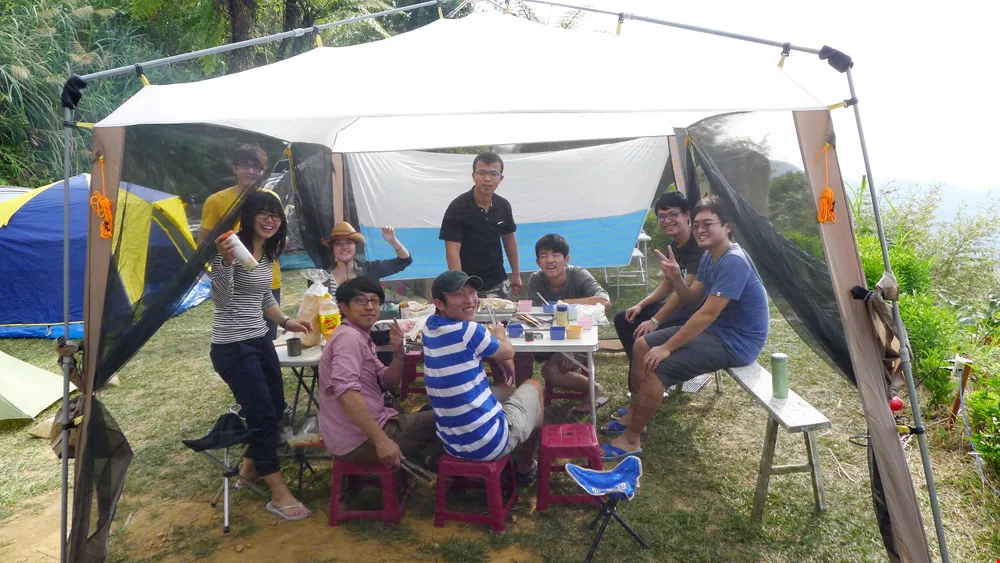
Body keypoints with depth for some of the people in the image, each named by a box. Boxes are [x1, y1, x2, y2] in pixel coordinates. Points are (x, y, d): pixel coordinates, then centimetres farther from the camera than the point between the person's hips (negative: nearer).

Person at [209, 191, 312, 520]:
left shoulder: (268, 253, 9)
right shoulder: (234, 247, -16)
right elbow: (220, 299, -24)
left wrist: (286, 322, 12)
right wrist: (225, 260, -38)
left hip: (260, 341, 9)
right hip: (233, 347, -9)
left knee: (276, 408, 17)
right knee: (262, 415, -6)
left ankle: (250, 467, 39)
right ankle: (279, 494, 4)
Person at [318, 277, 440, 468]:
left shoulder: (361, 338, 13)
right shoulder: (349, 337, -18)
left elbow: (388, 382, 13)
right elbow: (346, 391, -32)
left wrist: (398, 352, -7)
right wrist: (382, 440, -34)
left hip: (363, 431, 10)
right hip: (359, 441, -10)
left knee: (429, 415, 23)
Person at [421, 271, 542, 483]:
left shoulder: (430, 326, 1)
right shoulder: (468, 330, -22)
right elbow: (508, 353, -1)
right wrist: (499, 336, 19)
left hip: (452, 443, 7)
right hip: (491, 443, -7)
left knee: (504, 391, 33)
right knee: (533, 386, 20)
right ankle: (526, 466, 35)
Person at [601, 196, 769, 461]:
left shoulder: (734, 262, -25)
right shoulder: (709, 257, 7)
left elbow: (708, 314, -28)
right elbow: (691, 297, 9)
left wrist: (667, 347, -23)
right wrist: (676, 278, -14)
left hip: (736, 342, -10)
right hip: (713, 330, 10)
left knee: (656, 367, -23)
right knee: (641, 346, 10)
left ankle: (630, 440, -7)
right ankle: (634, 415, 22)